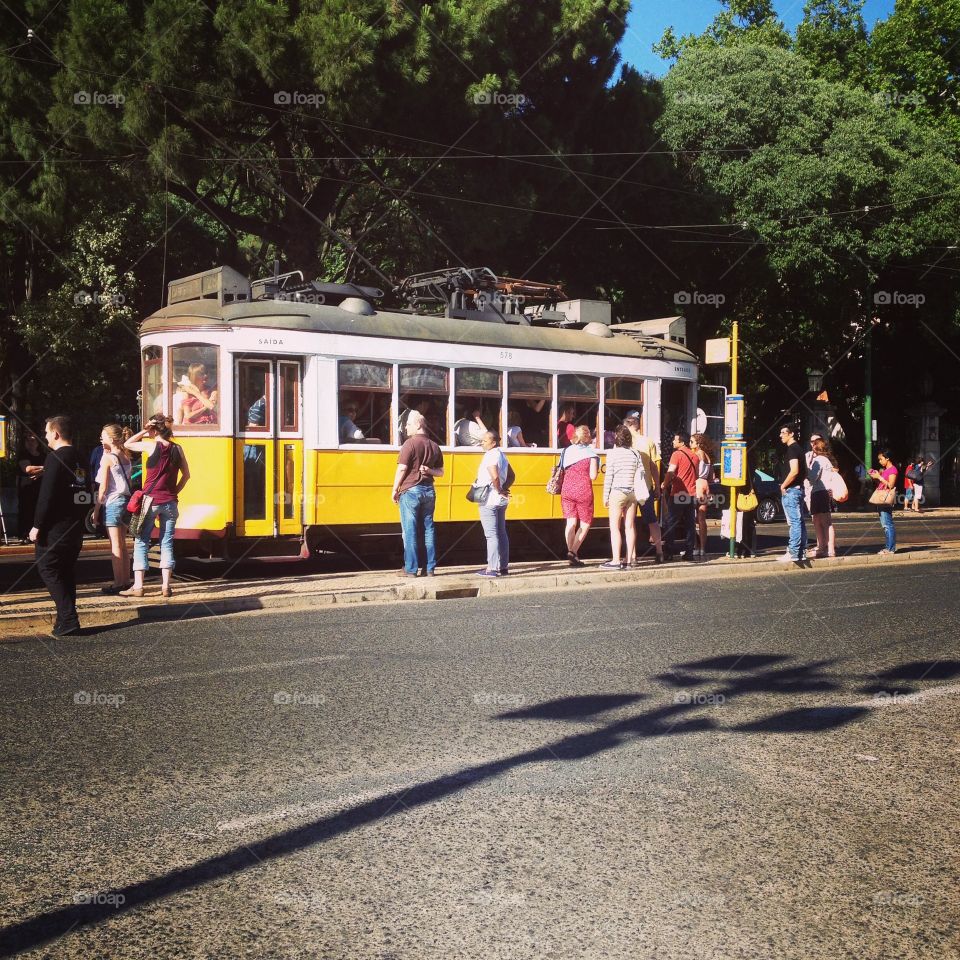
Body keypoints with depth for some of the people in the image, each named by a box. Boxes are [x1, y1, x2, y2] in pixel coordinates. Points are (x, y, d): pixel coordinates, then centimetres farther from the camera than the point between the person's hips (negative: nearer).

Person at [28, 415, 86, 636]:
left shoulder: (56, 457, -15)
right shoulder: (79, 458, 11)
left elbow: (46, 494, -19)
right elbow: (85, 492, 15)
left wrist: (37, 525, -15)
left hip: (56, 526, -8)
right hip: (76, 525, 8)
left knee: (48, 568, -2)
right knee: (67, 571, 13)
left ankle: (68, 620, -10)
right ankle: (68, 619, 16)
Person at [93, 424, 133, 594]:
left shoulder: (107, 457, -9)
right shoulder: (125, 457, 10)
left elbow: (103, 487, -11)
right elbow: (128, 482, 11)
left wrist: (96, 509, -6)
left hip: (112, 502, -7)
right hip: (126, 500, 7)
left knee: (115, 545, -4)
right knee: (122, 544, 14)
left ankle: (118, 582, -2)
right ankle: (125, 580, 18)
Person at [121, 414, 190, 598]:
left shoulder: (151, 446, -7)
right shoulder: (177, 448, 3)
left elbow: (127, 444, 9)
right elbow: (186, 475, 8)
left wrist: (144, 431, 7)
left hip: (150, 500, -3)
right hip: (170, 502, 3)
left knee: (141, 542, 4)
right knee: (167, 543, 8)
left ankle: (138, 586, 2)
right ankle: (166, 586, 6)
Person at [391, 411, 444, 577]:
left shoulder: (410, 443, -9)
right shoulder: (434, 446, 12)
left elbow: (402, 469, -12)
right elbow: (440, 472, 16)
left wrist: (395, 490, -3)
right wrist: (429, 470, -2)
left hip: (410, 490, -6)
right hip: (429, 491, 6)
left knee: (410, 531, -2)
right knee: (428, 529, 8)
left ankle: (411, 569, -1)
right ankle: (430, 568, 9)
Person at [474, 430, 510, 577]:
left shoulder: (490, 455, -16)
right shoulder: (501, 455, 14)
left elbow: (495, 476, -29)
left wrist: (499, 491, -15)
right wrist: (504, 489, 7)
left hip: (489, 500, -9)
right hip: (501, 501, 9)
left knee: (491, 535, -6)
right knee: (501, 533, 12)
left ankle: (492, 568, -5)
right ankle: (504, 566, 16)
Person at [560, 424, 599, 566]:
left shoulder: (567, 451, 9)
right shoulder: (591, 452, -3)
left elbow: (563, 472, 8)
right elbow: (593, 476, -8)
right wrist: (596, 469, 11)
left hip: (567, 490, 4)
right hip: (583, 491, -4)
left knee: (571, 522, 4)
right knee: (585, 523, 8)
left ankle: (571, 552, -1)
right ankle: (573, 552, -6)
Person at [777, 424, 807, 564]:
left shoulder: (791, 449, -13)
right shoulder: (798, 449, 18)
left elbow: (794, 471, -24)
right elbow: (804, 473, 24)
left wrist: (783, 486, -14)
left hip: (791, 490, -10)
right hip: (798, 489, 10)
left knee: (794, 522, -10)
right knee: (799, 521, 11)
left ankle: (793, 553, -11)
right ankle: (800, 552, 15)